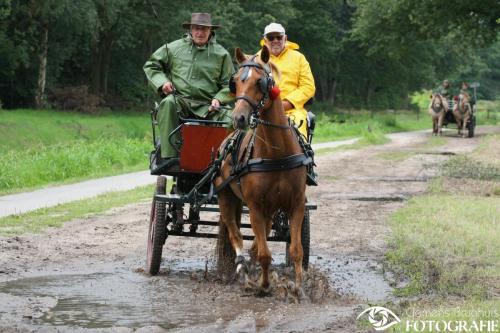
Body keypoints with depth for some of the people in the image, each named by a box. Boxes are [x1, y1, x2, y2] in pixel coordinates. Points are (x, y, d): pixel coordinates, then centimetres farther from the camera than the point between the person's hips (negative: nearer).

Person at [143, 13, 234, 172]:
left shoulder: (221, 54, 10)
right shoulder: (173, 48, 10)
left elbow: (229, 84, 13)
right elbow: (150, 66, 19)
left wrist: (218, 99, -6)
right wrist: (161, 82, -1)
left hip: (207, 106, 0)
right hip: (179, 100, 0)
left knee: (231, 123, -26)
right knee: (168, 103, -36)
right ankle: (168, 156, -38)